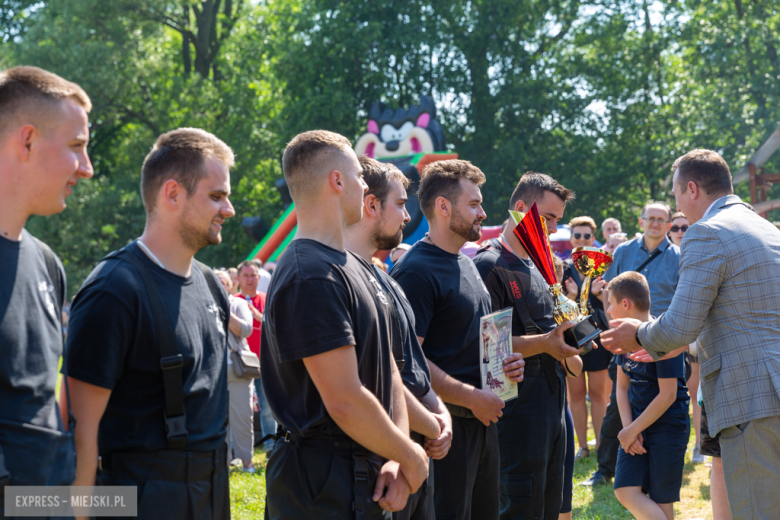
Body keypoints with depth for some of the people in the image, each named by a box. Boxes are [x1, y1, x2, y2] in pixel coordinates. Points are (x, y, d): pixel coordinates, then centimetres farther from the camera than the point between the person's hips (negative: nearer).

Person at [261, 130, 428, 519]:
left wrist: (396, 459, -1)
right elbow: (345, 400, -23)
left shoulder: (357, 267, 14)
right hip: (321, 487, -9)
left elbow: (387, 371, 13)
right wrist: (410, 456, -9)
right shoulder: (312, 278, -18)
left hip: (365, 479, 9)